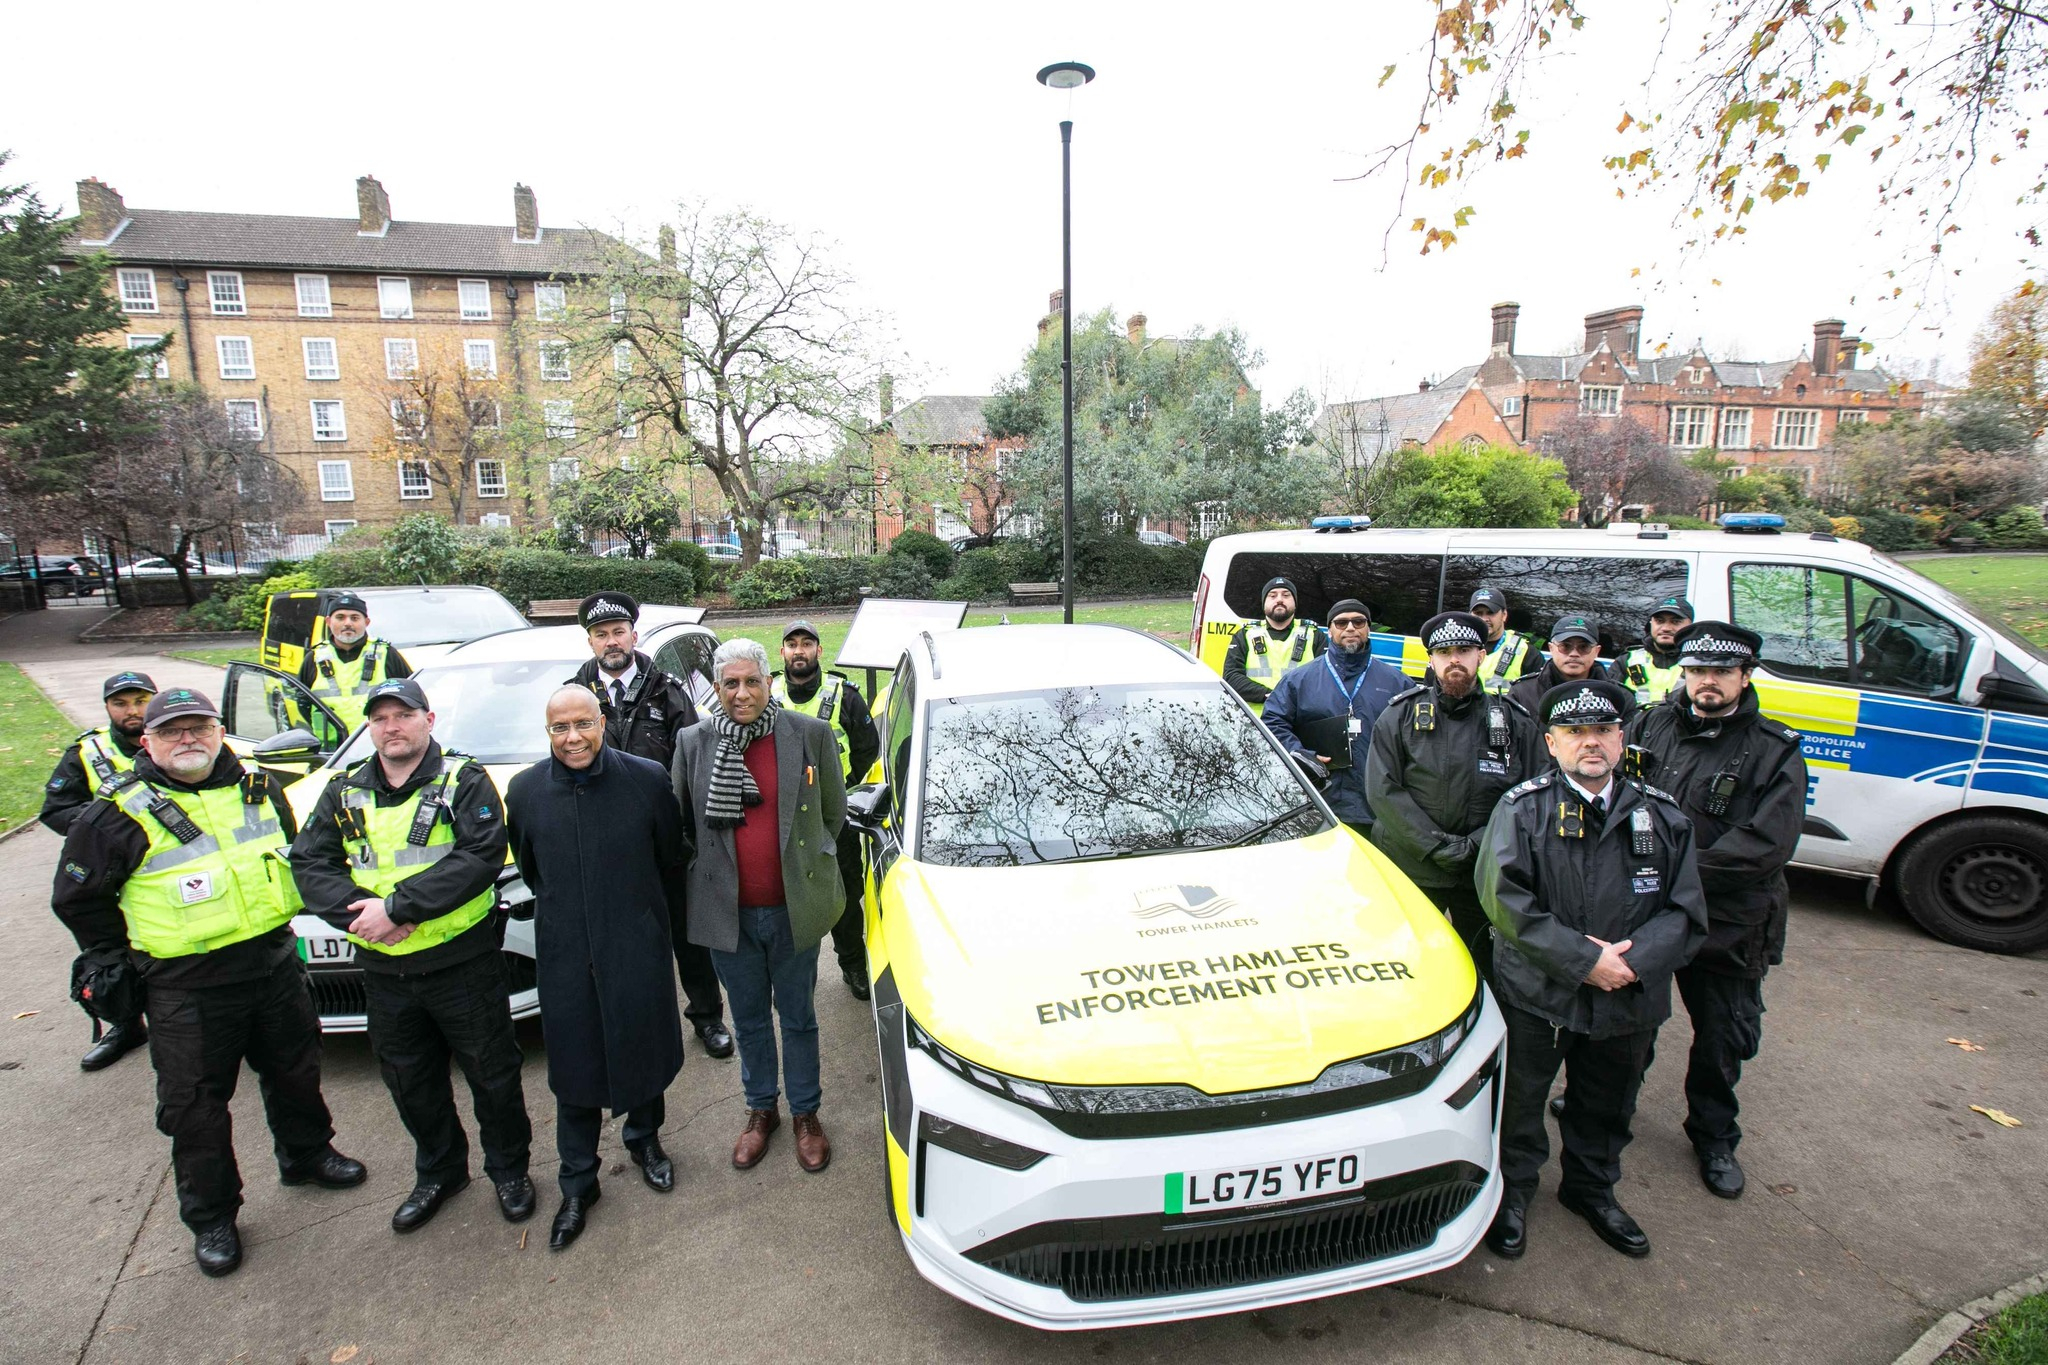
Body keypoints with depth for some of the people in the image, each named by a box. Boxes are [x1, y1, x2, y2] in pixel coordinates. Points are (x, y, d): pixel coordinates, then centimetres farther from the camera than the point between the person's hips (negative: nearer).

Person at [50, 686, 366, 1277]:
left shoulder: (259, 787, 3)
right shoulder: (118, 814, -9)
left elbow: (294, 851, 20)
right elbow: (77, 898, 0)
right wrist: (120, 960, -1)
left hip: (277, 965, 4)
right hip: (187, 989, -4)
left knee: (295, 1072, 19)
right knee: (195, 1106, 8)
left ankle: (306, 1154, 43)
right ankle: (210, 1217, 27)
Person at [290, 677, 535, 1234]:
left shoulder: (465, 781, -8)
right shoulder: (345, 793, 8)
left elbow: (482, 856, -20)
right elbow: (308, 863, 0)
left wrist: (397, 906, -24)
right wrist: (360, 910, -17)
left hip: (464, 964, -4)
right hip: (383, 971, 5)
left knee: (493, 1075, 9)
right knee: (410, 1084, 19)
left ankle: (509, 1169, 30)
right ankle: (438, 1173, 41)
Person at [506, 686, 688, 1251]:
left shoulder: (647, 780, -11)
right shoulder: (524, 790, -5)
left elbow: (674, 860, 1)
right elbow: (527, 866, 12)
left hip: (638, 950, -1)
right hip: (564, 955, 1)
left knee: (644, 1050, 14)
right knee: (573, 1066, 11)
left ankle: (643, 1139, 43)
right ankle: (578, 1184, 30)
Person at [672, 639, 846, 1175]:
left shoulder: (811, 735, -9)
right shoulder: (694, 743, -5)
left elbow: (834, 813, 4)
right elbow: (682, 821, 9)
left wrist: (808, 863, 6)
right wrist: (719, 866, 8)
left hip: (793, 906, -1)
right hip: (729, 910, 2)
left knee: (797, 1016, 15)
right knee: (749, 1018, 19)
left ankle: (805, 1114, 35)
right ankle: (760, 1110, 40)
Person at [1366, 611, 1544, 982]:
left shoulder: (1515, 722, 6)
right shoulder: (1399, 716, 2)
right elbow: (1382, 791, -5)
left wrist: (1476, 845, -11)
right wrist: (1438, 846, -13)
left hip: (1485, 877, 1)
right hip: (1407, 872, -1)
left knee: (1495, 975, 9)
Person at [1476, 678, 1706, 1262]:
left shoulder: (1662, 816, 2)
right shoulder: (1522, 809, -9)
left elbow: (1685, 911, -1)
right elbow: (1505, 900, -18)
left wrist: (1632, 961, -17)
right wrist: (1583, 959, -23)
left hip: (1629, 1000, 4)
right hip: (1535, 996, -3)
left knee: (1607, 1107, 22)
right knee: (1519, 1102, 12)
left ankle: (1592, 1189, 47)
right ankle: (1511, 1191, 36)